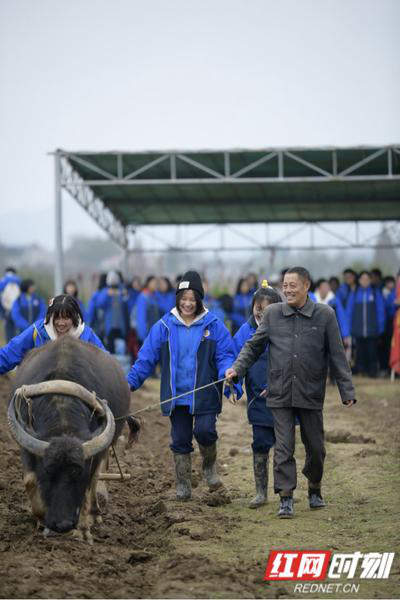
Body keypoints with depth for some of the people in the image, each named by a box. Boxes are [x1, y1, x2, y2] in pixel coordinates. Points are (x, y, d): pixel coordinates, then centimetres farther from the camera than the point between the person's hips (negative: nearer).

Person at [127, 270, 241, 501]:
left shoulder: (213, 325, -2)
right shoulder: (164, 326, 1)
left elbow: (225, 355, -4)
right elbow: (146, 358, 2)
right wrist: (131, 382, -7)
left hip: (205, 394, -2)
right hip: (177, 395, 2)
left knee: (205, 431, -16)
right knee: (180, 441, 8)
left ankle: (210, 465, 16)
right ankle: (183, 486, 20)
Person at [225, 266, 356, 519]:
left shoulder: (325, 315, -2)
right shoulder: (273, 313, 2)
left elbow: (337, 355, 0)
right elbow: (254, 345, 9)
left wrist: (347, 390, -3)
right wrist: (237, 367, -6)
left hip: (311, 394, 0)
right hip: (280, 394, 0)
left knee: (315, 448, 11)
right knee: (284, 448, -4)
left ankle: (315, 489, 32)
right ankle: (286, 498, 1)